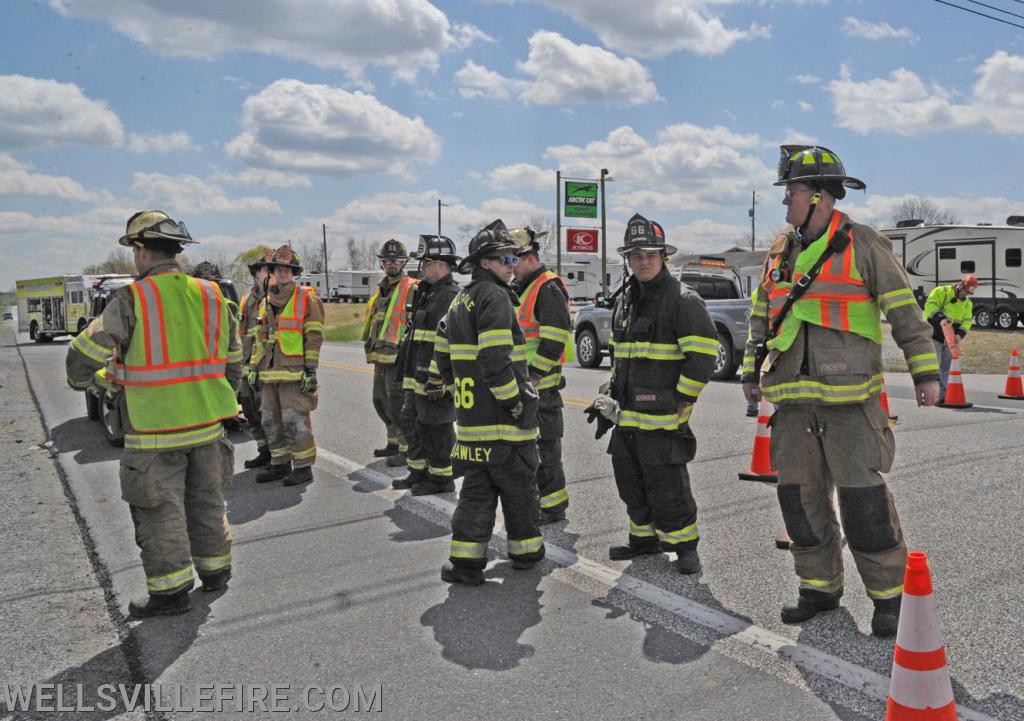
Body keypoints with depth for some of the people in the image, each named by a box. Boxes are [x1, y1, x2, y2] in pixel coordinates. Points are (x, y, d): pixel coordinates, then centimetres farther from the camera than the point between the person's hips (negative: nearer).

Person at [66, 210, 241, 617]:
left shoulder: (132, 300, -13)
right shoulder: (211, 296, 4)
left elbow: (86, 352, -11)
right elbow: (233, 358, 12)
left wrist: (82, 379, 12)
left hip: (156, 430, -5)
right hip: (207, 422, 6)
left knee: (160, 510, 6)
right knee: (206, 501, 19)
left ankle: (171, 591, 13)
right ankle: (215, 570, 32)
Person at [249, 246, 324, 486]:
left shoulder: (306, 298, -4)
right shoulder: (266, 302, 16)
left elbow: (314, 337, -8)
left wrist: (311, 370, -13)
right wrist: (254, 367, 17)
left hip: (294, 373, -7)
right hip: (269, 373, 7)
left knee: (295, 421, -7)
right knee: (271, 421, 13)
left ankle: (303, 467, 5)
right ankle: (280, 464, 25)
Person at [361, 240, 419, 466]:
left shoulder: (411, 289, -9)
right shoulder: (381, 289, 18)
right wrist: (371, 346, 25)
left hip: (399, 358, -9)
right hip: (381, 357, 9)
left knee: (397, 405, -7)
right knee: (381, 401, 16)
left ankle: (408, 449, 3)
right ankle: (394, 442, 30)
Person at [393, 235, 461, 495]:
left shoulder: (451, 296, -16)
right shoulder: (427, 293, 18)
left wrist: (436, 377, -25)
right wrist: (409, 374, 25)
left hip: (435, 378, -10)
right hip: (418, 377, 10)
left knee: (435, 429, -1)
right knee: (412, 423, 18)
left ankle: (442, 478, 12)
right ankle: (419, 472, 30)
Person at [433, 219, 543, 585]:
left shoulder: (460, 300, 17)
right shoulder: (495, 297, -13)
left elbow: (442, 353, 21)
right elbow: (494, 358, -24)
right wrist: (515, 400, -17)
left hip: (470, 414, 8)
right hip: (502, 417, -8)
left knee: (477, 486, 12)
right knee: (518, 484, 9)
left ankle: (465, 561, 9)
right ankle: (525, 550, 23)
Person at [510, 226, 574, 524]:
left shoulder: (548, 289, -13)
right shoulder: (522, 288, 18)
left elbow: (555, 337, -21)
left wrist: (534, 372, -21)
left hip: (540, 385, -10)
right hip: (521, 382, 10)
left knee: (543, 446, -4)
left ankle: (553, 507, 4)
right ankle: (533, 498, 28)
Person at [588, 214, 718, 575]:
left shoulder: (682, 300, -10)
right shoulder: (624, 301, 14)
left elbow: (704, 355, -14)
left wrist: (680, 402, -15)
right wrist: (613, 396, 19)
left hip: (662, 418, -8)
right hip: (627, 416, 8)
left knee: (666, 485, -3)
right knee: (631, 482, 15)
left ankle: (685, 546, 14)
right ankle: (645, 539, 32)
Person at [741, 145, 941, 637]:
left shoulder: (862, 245, -2)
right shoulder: (779, 253, 15)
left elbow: (905, 311, -2)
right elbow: (760, 317, 22)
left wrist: (925, 372, -6)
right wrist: (751, 372, 18)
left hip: (849, 398, -6)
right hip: (793, 401, 6)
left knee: (863, 499, -4)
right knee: (799, 496, 9)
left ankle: (889, 595, 13)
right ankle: (820, 587, 24)